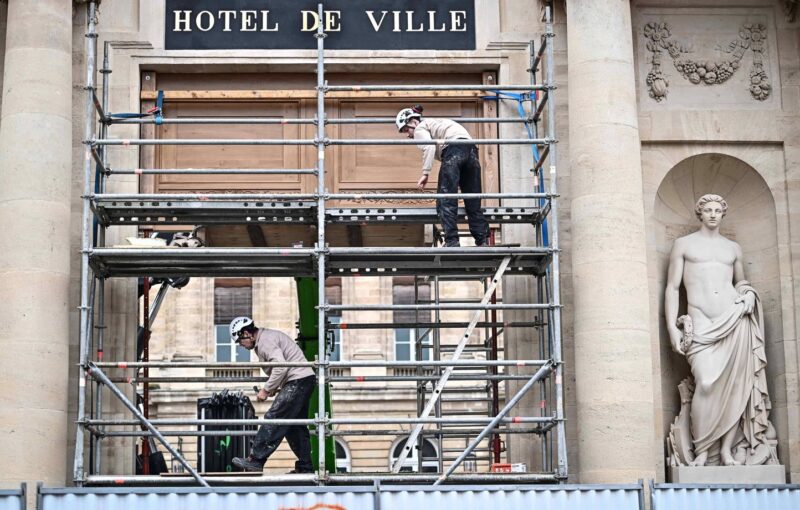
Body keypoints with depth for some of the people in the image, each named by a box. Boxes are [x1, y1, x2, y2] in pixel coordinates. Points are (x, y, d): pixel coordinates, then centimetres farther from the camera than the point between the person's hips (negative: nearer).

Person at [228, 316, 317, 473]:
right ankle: (305, 467, 15)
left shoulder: (265, 341, -12)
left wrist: (266, 389, -15)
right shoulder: (267, 336, 21)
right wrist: (274, 387, 12)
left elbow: (281, 367, -23)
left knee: (273, 419, -13)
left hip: (298, 381, -11)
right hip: (305, 380, 11)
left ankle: (255, 460, -15)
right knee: (296, 426, 13)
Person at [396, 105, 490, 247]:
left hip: (453, 151, -8)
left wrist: (425, 173, -12)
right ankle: (483, 241, 2)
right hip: (471, 149, 8)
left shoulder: (420, 128, 12)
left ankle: (451, 242, -16)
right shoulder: (433, 123, 37)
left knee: (445, 201, -7)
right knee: (473, 202, 8)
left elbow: (429, 147, -8)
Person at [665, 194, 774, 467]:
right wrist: (672, 327, -3)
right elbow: (672, 287, 7)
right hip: (701, 322, -3)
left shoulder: (733, 248, 19)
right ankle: (702, 451, -12)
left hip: (734, 319, 3)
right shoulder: (683, 244, 12)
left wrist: (746, 296, 4)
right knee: (706, 383, -18)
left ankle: (728, 448, -3)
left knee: (734, 383, -7)